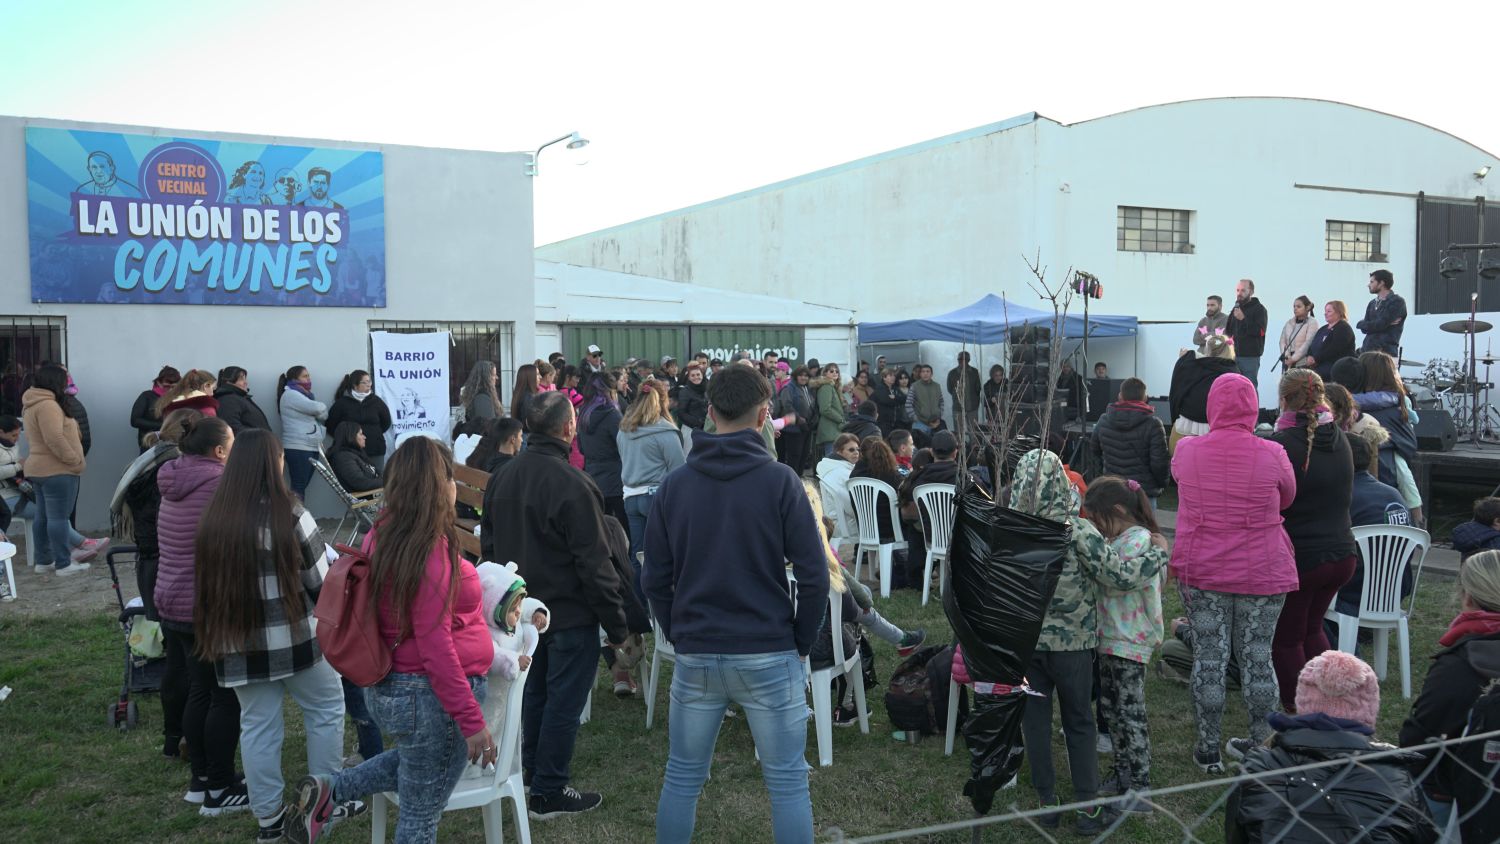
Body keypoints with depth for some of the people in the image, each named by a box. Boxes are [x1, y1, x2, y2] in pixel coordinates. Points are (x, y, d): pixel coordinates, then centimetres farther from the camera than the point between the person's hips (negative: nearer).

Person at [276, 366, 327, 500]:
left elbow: (323, 416, 16)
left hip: (312, 448, 8)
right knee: (298, 488, -11)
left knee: (302, 487, 6)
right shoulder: (290, 395, -6)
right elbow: (316, 408, -18)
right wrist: (322, 407, 4)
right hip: (298, 448, -8)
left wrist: (320, 410, -6)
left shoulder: (304, 395, 21)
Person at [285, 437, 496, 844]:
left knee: (417, 763, 34)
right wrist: (472, 719, -21)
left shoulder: (384, 537, 2)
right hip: (432, 696, -9)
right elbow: (435, 648, -25)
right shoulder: (431, 549, -24)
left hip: (390, 687, 9)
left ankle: (330, 790, 22)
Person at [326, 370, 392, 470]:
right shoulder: (342, 403, -1)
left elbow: (386, 422, 16)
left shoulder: (376, 401, 5)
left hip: (375, 451, 3)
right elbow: (331, 424, 4)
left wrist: (374, 433, 10)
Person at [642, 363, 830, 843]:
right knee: (787, 783, 9)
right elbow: (814, 575, -11)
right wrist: (803, 642, 2)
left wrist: (679, 637, 12)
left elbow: (656, 579, 1)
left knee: (681, 779, 16)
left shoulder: (674, 485, -1)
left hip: (695, 658, 3)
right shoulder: (780, 482, -9)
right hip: (769, 657, -2)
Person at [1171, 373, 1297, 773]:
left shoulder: (1187, 451, -8)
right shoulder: (1272, 455, -11)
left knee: (1208, 658, 8)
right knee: (1257, 658, 12)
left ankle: (1209, 750, 16)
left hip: (1201, 572, 0)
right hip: (1262, 574, 0)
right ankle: (1262, 748, 22)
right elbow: (1287, 499, 7)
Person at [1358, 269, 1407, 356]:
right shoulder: (1372, 303, 19)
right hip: (1367, 349, 6)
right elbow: (1364, 329, 8)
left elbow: (1380, 325, -13)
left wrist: (1361, 324, 1)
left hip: (1386, 352, -6)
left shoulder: (1397, 302, -3)